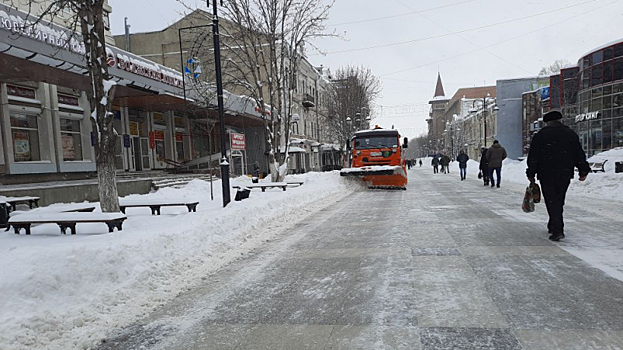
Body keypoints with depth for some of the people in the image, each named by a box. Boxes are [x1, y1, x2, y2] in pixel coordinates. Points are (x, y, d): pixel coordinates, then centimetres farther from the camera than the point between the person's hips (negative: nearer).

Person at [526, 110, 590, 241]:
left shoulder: (540, 135, 0)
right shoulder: (571, 134, 8)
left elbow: (533, 157, -1)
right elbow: (579, 154, 8)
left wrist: (531, 174, 6)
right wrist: (583, 171, 14)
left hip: (546, 174, -3)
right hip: (565, 174, 3)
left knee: (552, 201, -2)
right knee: (559, 201, 15)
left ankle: (557, 230, -10)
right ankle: (553, 226, 25)